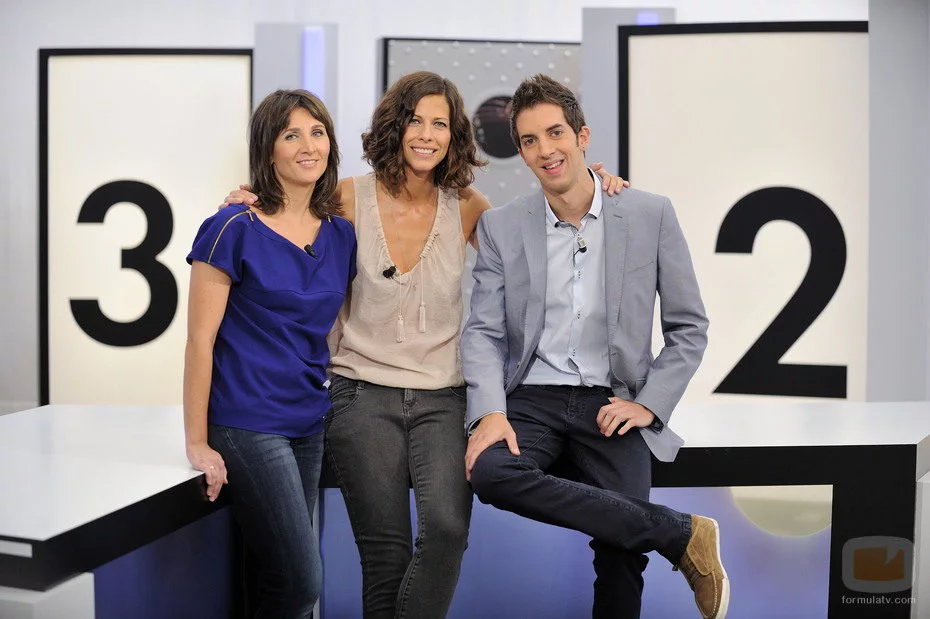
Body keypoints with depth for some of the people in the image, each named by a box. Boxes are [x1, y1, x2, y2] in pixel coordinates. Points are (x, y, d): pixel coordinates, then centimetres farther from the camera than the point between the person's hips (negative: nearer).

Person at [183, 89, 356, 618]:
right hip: (248, 427, -6)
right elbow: (201, 340, -9)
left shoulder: (341, 234, 8)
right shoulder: (235, 229, -9)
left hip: (311, 425, 6)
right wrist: (197, 443, -10)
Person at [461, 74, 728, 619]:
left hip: (612, 404, -1)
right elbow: (484, 332, 1)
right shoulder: (501, 227, 5)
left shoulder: (652, 215, 1)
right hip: (533, 398, 2)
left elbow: (690, 328, 5)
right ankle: (682, 534, -17)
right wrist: (490, 412, -16)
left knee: (621, 552, -19)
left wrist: (649, 405, -7)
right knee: (491, 472, -30)